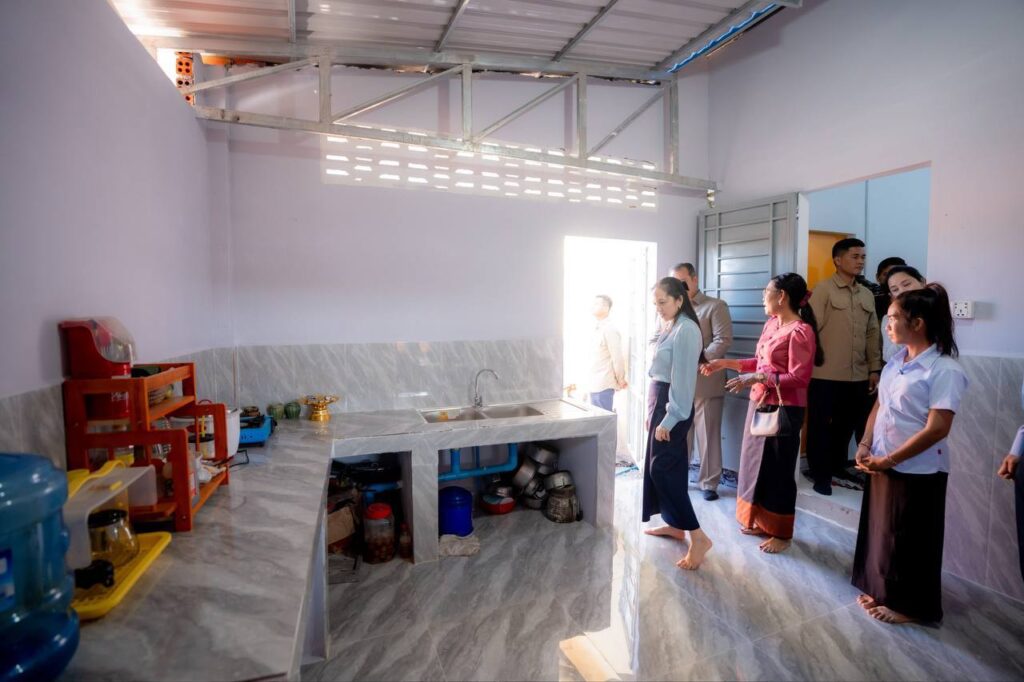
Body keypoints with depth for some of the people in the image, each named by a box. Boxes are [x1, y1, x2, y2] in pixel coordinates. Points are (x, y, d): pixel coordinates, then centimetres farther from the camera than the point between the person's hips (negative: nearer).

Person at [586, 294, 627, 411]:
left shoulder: (609, 330, -14)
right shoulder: (597, 329, 14)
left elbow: (618, 358, -15)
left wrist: (620, 381, -6)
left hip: (603, 386, -9)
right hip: (594, 385, 9)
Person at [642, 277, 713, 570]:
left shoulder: (686, 329, -17)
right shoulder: (670, 327, 12)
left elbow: (682, 379, -21)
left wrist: (668, 420, -20)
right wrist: (652, 410, 17)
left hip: (673, 406, -9)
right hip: (660, 401, 10)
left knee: (663, 468, -9)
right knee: (660, 466, 15)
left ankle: (698, 537, -3)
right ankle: (674, 524, 28)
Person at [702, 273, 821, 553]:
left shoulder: (800, 331, -17)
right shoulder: (771, 324, 8)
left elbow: (799, 378, -20)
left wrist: (758, 378, -26)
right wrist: (724, 363, 10)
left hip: (784, 409, -8)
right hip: (760, 403, 8)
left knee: (779, 469, 4)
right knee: (757, 462, 16)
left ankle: (782, 533, 21)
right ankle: (761, 521, 32)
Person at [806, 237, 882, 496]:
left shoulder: (867, 295, 14)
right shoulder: (823, 289, -5)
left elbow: (873, 334, 15)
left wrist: (874, 368, 13)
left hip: (858, 375, 6)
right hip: (826, 374, -5)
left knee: (847, 424, 15)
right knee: (821, 425, 3)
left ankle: (838, 466, 32)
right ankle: (820, 474, 15)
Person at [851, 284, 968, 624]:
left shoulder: (944, 370, -18)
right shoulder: (896, 361, 5)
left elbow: (936, 430, -21)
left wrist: (889, 460, -18)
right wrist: (865, 446, -2)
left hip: (917, 471, -7)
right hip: (882, 465, 7)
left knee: (909, 540, 9)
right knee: (881, 531, 18)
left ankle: (910, 605, 29)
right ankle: (880, 590, 36)